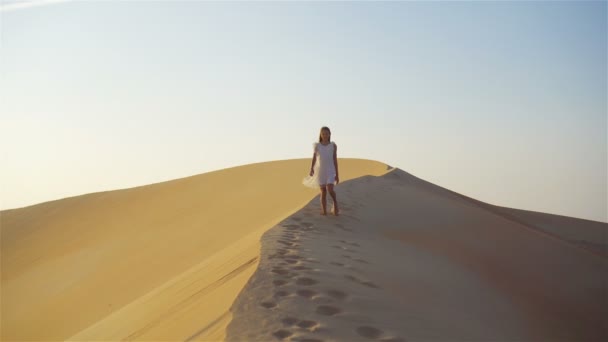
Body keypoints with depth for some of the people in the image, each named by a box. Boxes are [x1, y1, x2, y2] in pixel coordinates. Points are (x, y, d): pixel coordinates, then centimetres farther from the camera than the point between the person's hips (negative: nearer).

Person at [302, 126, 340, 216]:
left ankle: (335, 202, 9)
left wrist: (337, 174, 4)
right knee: (323, 191, 1)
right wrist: (311, 169, -17)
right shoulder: (317, 146, 3)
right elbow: (314, 159, 0)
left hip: (330, 171, -1)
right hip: (320, 171, 1)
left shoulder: (333, 146, 2)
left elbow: (335, 160, 4)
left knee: (330, 189, -18)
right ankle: (324, 210, 8)